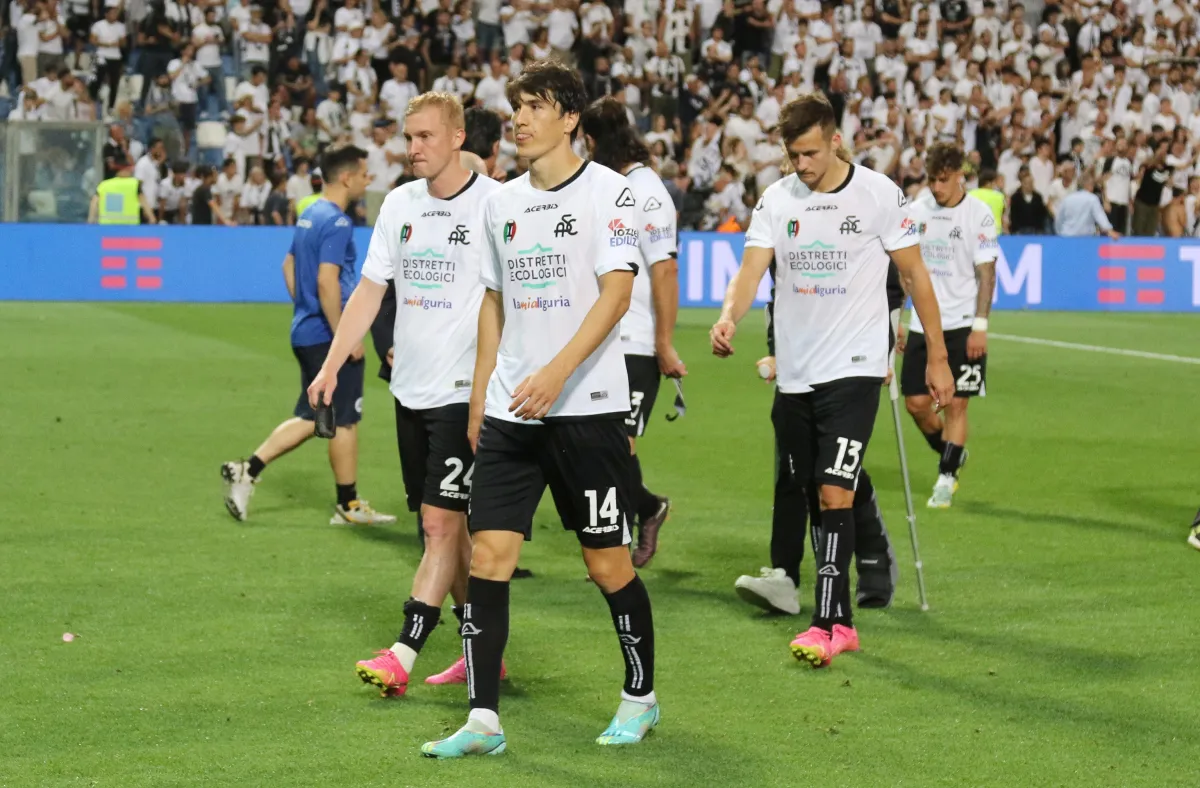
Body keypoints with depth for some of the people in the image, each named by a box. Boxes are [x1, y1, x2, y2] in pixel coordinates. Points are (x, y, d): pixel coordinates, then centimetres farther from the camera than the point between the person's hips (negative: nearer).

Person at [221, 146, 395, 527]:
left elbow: (289, 266, 23)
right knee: (344, 420, 2)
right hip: (328, 336, -9)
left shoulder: (310, 216, 13)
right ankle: (348, 505, 11)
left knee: (310, 417, 14)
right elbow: (327, 283, -24)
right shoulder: (337, 223, -16)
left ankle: (247, 470, 7)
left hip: (305, 333, 9)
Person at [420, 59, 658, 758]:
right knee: (489, 555, -4)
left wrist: (556, 373, -25)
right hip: (509, 412, 5)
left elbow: (616, 293, -15)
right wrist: (479, 395, 18)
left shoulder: (609, 191, -6)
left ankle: (641, 698, 22)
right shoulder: (502, 201, 13)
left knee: (609, 563, 2)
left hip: (587, 408, -5)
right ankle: (484, 720, -2)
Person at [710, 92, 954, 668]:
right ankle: (842, 622, 18)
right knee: (814, 495, 9)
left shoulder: (880, 194, -5)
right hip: (793, 373, 4)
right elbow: (751, 270, -7)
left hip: (855, 367, -4)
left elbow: (915, 274, 2)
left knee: (835, 493, -14)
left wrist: (937, 357, 3)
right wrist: (728, 318, -28)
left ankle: (825, 624, -15)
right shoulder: (776, 200, 3)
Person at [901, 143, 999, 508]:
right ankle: (952, 455, 27)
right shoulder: (917, 211, 6)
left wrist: (980, 326, -14)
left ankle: (946, 478, 6)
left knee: (955, 404, -5)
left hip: (962, 326, -4)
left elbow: (986, 273, -8)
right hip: (922, 324, 4)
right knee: (916, 403, 2)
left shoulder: (979, 215, -7)